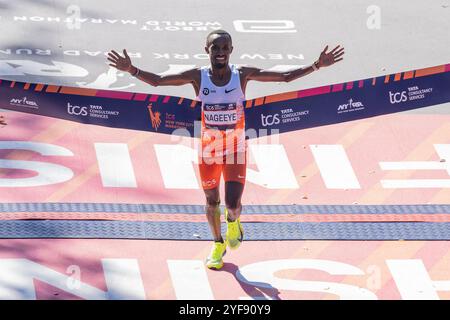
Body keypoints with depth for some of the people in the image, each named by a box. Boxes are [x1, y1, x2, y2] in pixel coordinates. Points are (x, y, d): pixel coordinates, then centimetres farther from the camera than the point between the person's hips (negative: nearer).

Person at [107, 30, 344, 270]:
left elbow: (285, 77, -11)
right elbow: (156, 81, -11)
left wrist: (317, 65, -20)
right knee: (212, 201, 14)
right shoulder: (198, 77, -11)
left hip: (236, 149, -1)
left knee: (233, 203, -9)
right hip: (208, 148, 1)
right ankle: (218, 244, 39)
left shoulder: (242, 75, -11)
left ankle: (233, 222, 30)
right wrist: (131, 70, -27)